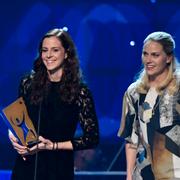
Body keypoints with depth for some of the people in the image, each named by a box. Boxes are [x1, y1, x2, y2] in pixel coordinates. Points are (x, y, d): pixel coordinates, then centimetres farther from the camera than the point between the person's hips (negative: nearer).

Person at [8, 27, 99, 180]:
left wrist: (52, 146, -13)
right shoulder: (28, 84, 2)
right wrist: (14, 138, -7)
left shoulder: (80, 91, -6)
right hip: (25, 166, 2)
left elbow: (92, 138, -6)